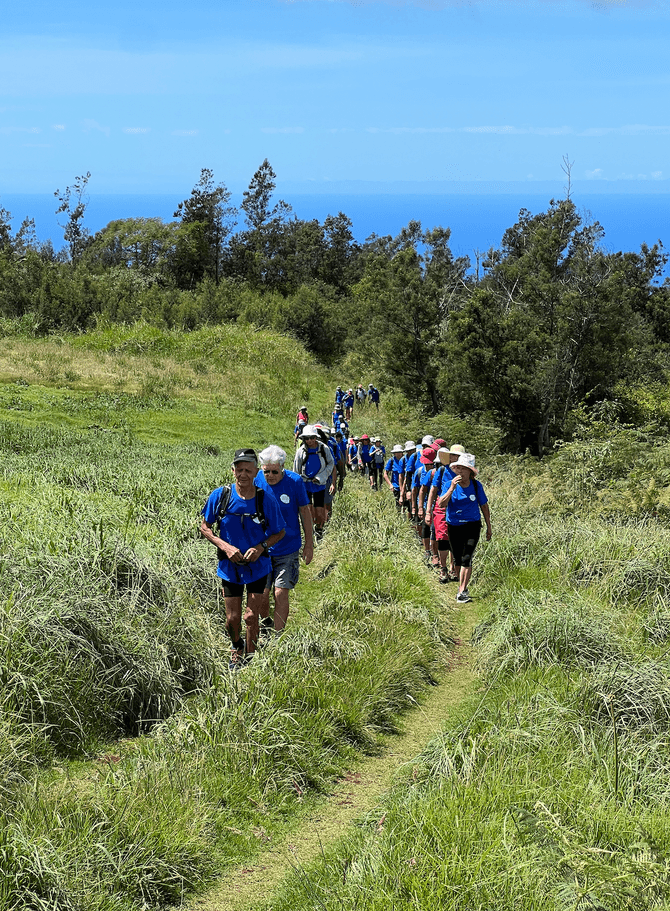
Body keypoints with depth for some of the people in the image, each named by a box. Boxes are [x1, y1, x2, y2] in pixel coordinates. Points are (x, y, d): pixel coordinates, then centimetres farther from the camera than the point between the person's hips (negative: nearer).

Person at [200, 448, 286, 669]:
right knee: (232, 618, 8)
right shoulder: (220, 496, -13)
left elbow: (280, 532, 0)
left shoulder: (266, 500, -14)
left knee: (251, 616, 0)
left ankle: (249, 658, 24)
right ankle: (236, 648, 40)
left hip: (258, 566, -1)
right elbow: (204, 527, -2)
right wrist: (225, 546, -16)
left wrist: (261, 547, -18)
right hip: (230, 566, 1)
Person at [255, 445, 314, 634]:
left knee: (281, 594, -6)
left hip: (288, 549, -2)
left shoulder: (294, 481, -13)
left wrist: (309, 544, 3)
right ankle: (266, 622, 35)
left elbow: (305, 512, 0)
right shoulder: (256, 480, -9)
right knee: (261, 594, 6)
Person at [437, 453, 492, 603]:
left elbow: (484, 506, 8)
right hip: (454, 527, 1)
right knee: (458, 560, 10)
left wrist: (489, 527, 11)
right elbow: (441, 504, -19)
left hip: (472, 525, -1)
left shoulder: (476, 486, -3)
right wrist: (452, 488, -30)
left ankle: (462, 591, -14)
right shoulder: (450, 484, -6)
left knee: (466, 558, -14)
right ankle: (462, 585, 30)